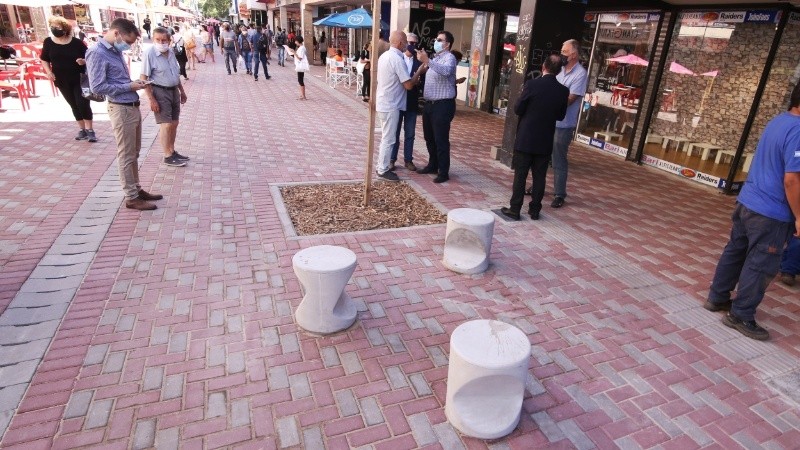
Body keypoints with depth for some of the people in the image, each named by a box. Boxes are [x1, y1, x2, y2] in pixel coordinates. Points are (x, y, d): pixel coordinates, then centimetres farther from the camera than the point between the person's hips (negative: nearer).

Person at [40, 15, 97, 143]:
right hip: (62, 81, 3)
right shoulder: (48, 42, 1)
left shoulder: (76, 42, -7)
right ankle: (82, 129, 20)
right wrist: (48, 71, -6)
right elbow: (44, 59, 10)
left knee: (83, 104, -9)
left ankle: (90, 130, 1)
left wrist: (84, 61, -21)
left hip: (80, 79, -3)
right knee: (74, 106, 11)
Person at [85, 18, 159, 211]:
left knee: (134, 154, 16)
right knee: (126, 156, -1)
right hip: (122, 110, -9)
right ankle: (131, 197, 8)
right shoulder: (97, 53, -15)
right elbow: (97, 87, -19)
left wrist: (133, 83, 4)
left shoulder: (116, 51, 12)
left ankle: (137, 189, 27)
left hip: (133, 107, 9)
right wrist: (129, 86, -15)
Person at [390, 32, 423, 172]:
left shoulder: (419, 61, 5)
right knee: (394, 133, 7)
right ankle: (392, 160, 16)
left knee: (410, 134, 9)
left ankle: (408, 159, 20)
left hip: (412, 103, 2)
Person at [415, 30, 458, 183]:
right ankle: (432, 165, 30)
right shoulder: (435, 58, 19)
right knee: (429, 138, 16)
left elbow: (446, 71, -33)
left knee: (441, 140, -5)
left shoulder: (449, 57, -10)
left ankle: (444, 172, 3)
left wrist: (427, 61, -41)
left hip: (443, 105, -9)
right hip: (429, 104, 9)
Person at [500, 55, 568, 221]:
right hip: (545, 141, 3)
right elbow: (560, 116, 8)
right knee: (539, 176, 10)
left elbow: (518, 110, -8)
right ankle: (534, 210, 17)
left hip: (526, 139, -3)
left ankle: (515, 209, 7)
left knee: (520, 175, 3)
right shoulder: (563, 90, -2)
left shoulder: (532, 84, -13)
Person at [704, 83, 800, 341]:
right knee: (761, 266, 2)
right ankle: (740, 316, 12)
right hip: (771, 213, -9)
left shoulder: (777, 122, 8)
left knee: (735, 252, 18)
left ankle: (717, 298, 30)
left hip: (746, 202, 9)